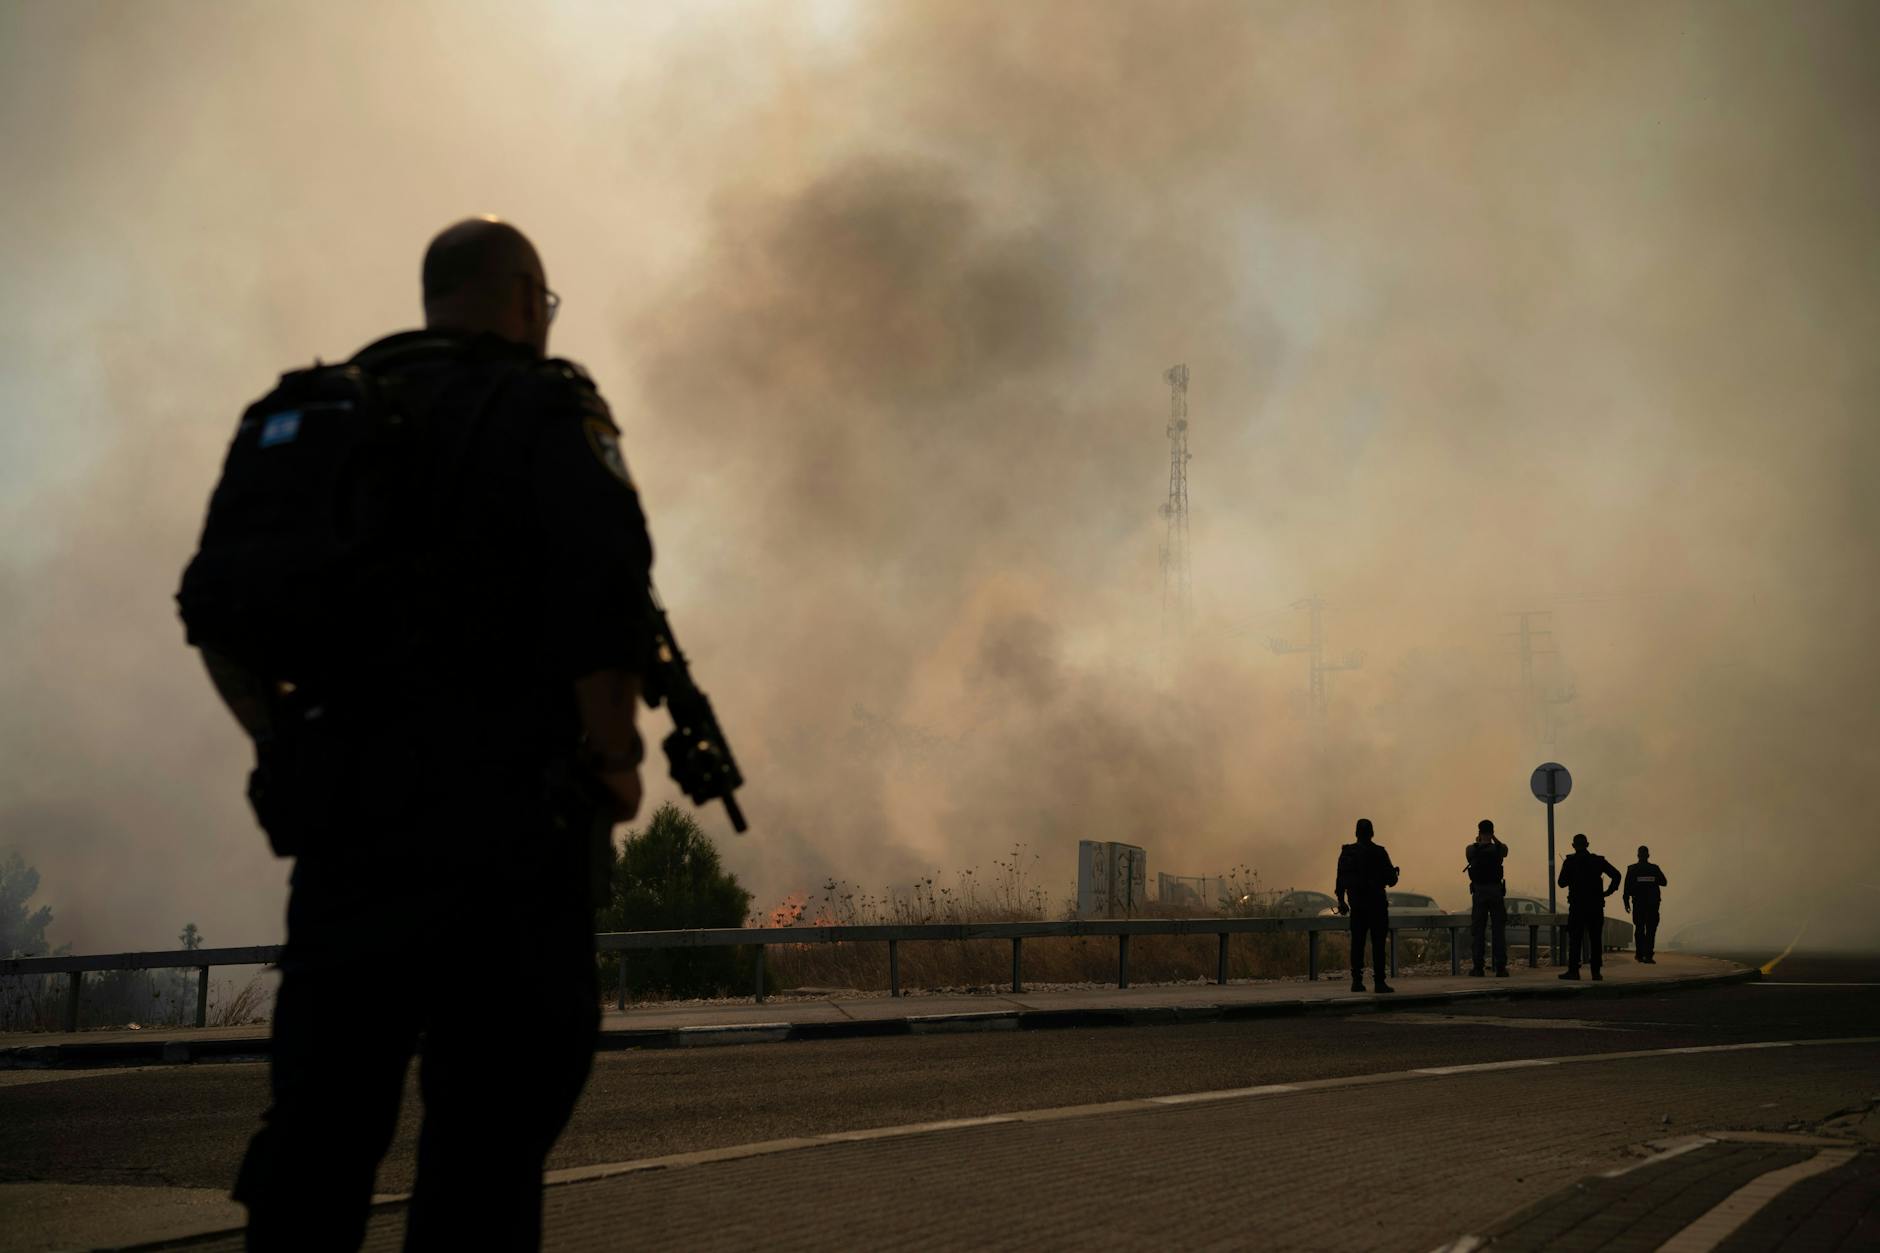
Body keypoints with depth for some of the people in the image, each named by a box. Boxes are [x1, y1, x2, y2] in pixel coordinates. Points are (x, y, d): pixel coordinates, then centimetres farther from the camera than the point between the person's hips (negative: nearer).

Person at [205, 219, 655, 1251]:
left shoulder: (320, 416, 16)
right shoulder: (544, 406, -2)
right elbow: (605, 585, -17)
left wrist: (294, 750, 17)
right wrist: (615, 756, -6)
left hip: (346, 815, 6)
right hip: (505, 815, -5)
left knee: (321, 1116, 9)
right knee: (487, 1126, -1)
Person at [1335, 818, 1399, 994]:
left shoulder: (1346, 852, 4)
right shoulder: (1378, 852, -9)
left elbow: (1340, 878, 7)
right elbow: (1391, 880, -7)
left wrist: (1341, 900, 16)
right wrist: (1394, 872, 15)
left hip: (1356, 904, 4)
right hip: (1376, 903, -4)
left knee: (1357, 942, 9)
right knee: (1378, 943, -3)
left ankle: (1357, 981, 6)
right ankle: (1379, 982, -8)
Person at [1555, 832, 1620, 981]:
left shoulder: (1570, 861, -4)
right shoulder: (1598, 860, 4)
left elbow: (1561, 883, -4)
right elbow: (1616, 875, -1)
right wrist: (1608, 891, 6)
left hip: (1577, 906, -2)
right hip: (1596, 906, 2)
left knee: (1575, 939, 0)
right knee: (1595, 939, 6)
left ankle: (1573, 970, -5)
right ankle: (1596, 971, 5)